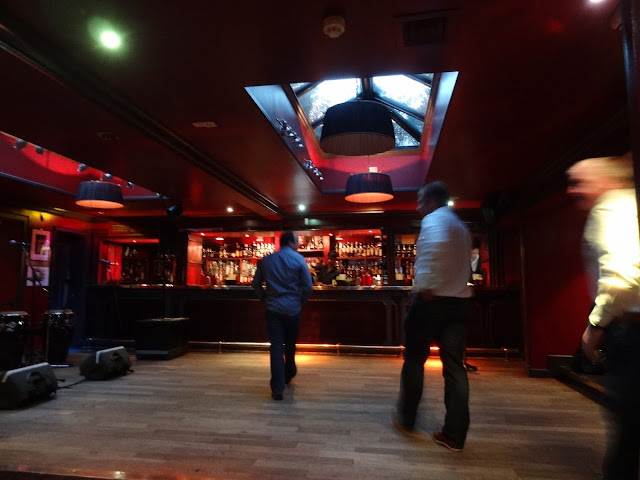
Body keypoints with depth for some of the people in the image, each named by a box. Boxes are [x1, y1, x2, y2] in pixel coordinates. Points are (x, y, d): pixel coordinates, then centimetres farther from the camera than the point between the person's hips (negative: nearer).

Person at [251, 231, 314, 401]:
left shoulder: (266, 260, 5)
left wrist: (265, 300, 13)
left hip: (273, 309, 1)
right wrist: (301, 302, 4)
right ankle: (288, 375, 38)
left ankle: (277, 389, -1)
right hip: (293, 309, -1)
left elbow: (256, 284, 7)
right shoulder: (298, 259, -6)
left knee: (276, 347, 1)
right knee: (290, 345, 19)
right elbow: (308, 286, -10)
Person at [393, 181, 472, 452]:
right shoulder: (460, 226, 21)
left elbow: (437, 245, -30)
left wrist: (426, 285, -27)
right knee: (454, 366, 7)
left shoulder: (433, 219, -7)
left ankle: (406, 419, 23)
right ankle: (455, 435, 12)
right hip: (458, 300, 8)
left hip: (432, 299, -7)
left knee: (414, 359, 9)